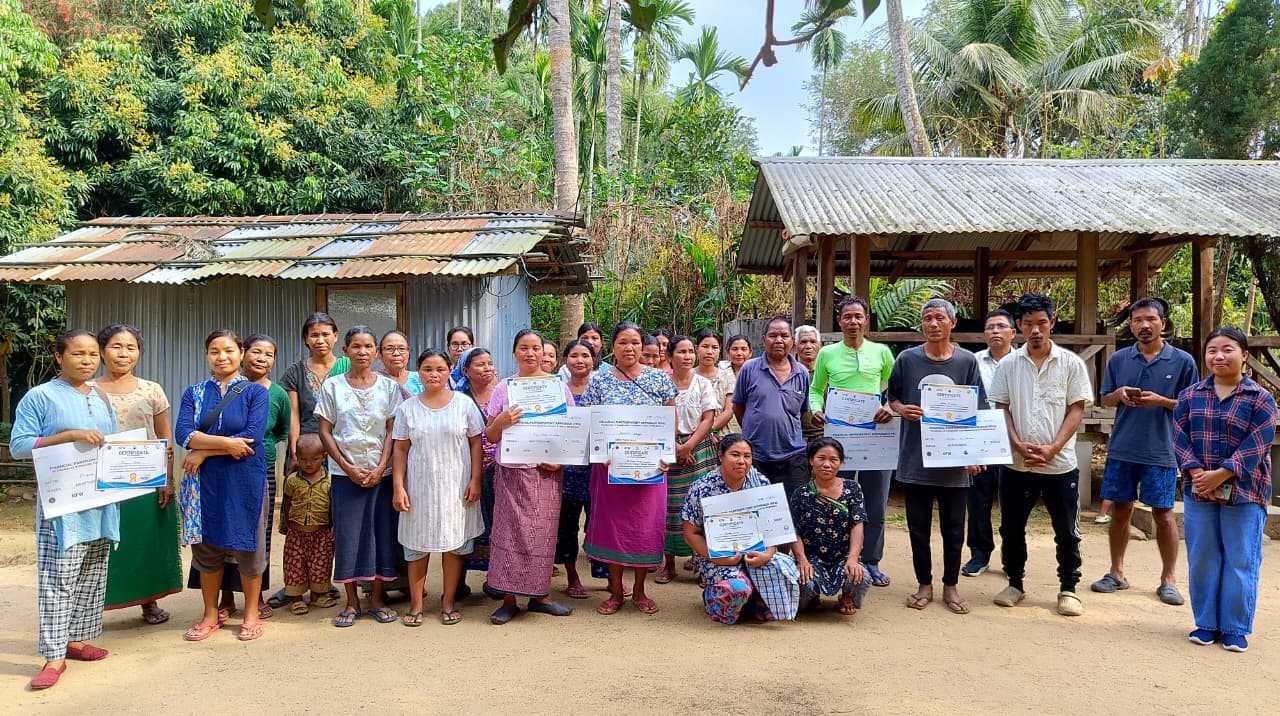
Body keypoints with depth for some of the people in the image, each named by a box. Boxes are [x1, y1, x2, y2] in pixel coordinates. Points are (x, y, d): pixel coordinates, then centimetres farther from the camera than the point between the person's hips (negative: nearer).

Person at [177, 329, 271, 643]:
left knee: (246, 546, 5)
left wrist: (204, 451, -12)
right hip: (204, 482, 3)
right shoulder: (194, 393, 7)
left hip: (244, 481, -3)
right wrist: (226, 443, -19)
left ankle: (252, 613, 21)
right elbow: (182, 433, -8)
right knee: (207, 546, 10)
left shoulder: (256, 392, -1)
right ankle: (211, 614, 25)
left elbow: (252, 437, -14)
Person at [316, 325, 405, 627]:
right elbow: (325, 432, 1)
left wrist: (381, 468, -9)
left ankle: (377, 599, 15)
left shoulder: (388, 386, 4)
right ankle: (352, 602, 13)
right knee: (347, 535, 1)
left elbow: (392, 431, 2)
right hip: (346, 473, 0)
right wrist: (348, 467, -8)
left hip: (381, 472, 1)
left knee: (382, 532, 2)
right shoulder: (332, 386, 3)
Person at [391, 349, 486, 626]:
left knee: (454, 542, 5)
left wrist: (475, 480, -5)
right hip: (419, 486, 1)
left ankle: (448, 601, 19)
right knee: (417, 543, 6)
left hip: (456, 486, -1)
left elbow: (476, 443, 1)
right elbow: (400, 450, 4)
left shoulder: (464, 403, 0)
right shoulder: (408, 408, 3)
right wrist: (398, 487, -3)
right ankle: (416, 604, 18)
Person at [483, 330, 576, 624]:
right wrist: (502, 421, -16)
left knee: (543, 531, 1)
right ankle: (508, 599, 5)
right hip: (511, 470, 0)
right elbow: (491, 437, 5)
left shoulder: (558, 386, 6)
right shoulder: (503, 388, 6)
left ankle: (539, 594, 14)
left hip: (546, 470, 0)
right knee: (509, 530, -4)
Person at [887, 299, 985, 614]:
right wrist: (901, 409, -11)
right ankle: (924, 584, 24)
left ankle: (951, 586, 25)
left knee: (953, 528, 9)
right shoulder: (907, 359, 1)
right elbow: (891, 397, 11)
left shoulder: (967, 362, 1)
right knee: (918, 526, 9)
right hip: (915, 458, 0)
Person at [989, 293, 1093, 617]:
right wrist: (1019, 445, -10)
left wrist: (1052, 449, -14)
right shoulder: (1008, 365, 3)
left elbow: (1076, 410, -3)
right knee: (1012, 528, 10)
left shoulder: (1071, 363, -1)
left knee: (1067, 531, 7)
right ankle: (1014, 584, 26)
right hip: (1017, 464, 2)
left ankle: (1068, 589, 22)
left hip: (1060, 464, -1)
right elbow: (1001, 409, 4)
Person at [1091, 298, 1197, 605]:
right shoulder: (1119, 359, 5)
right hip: (1122, 449, 2)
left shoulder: (1182, 361, -2)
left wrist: (1161, 401, -16)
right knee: (1121, 510, 10)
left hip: (1161, 451, -2)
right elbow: (1105, 400, 12)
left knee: (1163, 513, 3)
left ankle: (1168, 579, 18)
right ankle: (1116, 572, 24)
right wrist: (1119, 395, -11)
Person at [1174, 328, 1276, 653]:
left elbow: (1256, 446, -11)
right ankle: (1206, 624, 21)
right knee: (1202, 560, 9)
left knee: (1240, 561, 4)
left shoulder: (1260, 399, -4)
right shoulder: (1190, 395, 5)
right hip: (1198, 491, 3)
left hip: (1244, 492, -3)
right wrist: (1196, 473, -14)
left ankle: (1235, 628, 16)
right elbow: (1180, 438, 1)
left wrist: (1220, 475, -18)